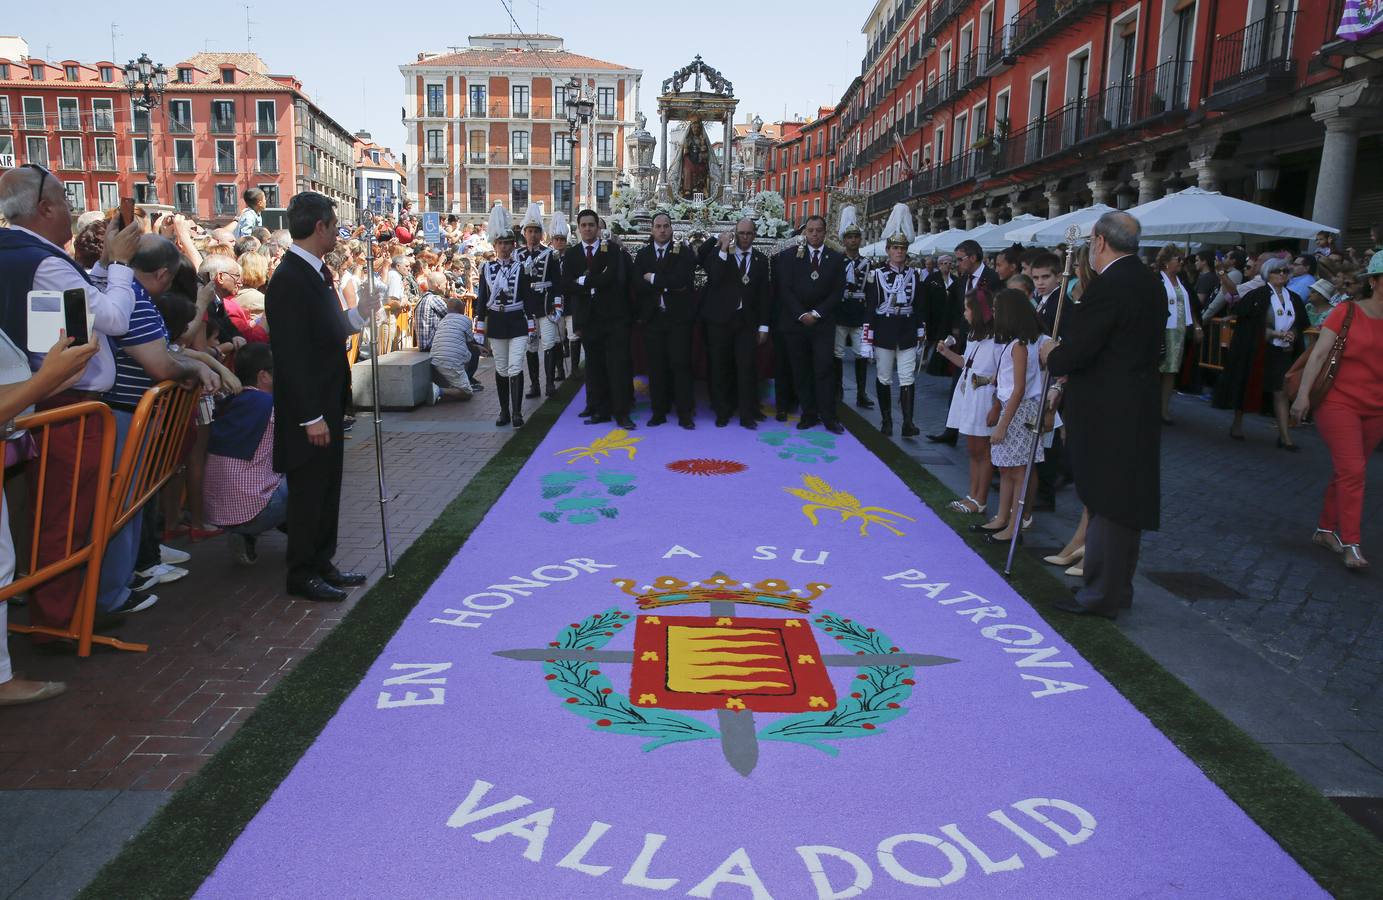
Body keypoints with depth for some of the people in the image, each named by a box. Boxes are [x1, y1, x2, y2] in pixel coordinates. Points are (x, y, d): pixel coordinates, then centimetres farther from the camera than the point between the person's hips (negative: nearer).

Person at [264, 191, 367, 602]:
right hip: (308, 412, -10)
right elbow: (291, 356, -23)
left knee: (326, 489, 18)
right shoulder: (289, 279, -20)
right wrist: (311, 416, -22)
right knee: (308, 492, 3)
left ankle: (322, 563, 31)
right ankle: (302, 574, 18)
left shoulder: (315, 272, 10)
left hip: (327, 405, 10)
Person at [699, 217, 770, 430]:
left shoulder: (761, 260, 9)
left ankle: (747, 415, 1)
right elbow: (714, 278, -15)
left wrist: (763, 326, 5)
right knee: (720, 367, 4)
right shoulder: (718, 254, 2)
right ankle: (723, 412, 15)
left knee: (747, 367, -6)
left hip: (746, 321, 1)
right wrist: (723, 250, -18)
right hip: (720, 319, -1)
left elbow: (763, 295, 9)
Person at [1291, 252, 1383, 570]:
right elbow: (1319, 353, -9)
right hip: (1338, 402, -5)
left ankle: (1325, 529, 26)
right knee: (1352, 471, -11)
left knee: (1347, 472, 12)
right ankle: (1350, 544, -8)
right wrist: (1303, 394, -16)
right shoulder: (1347, 312, -6)